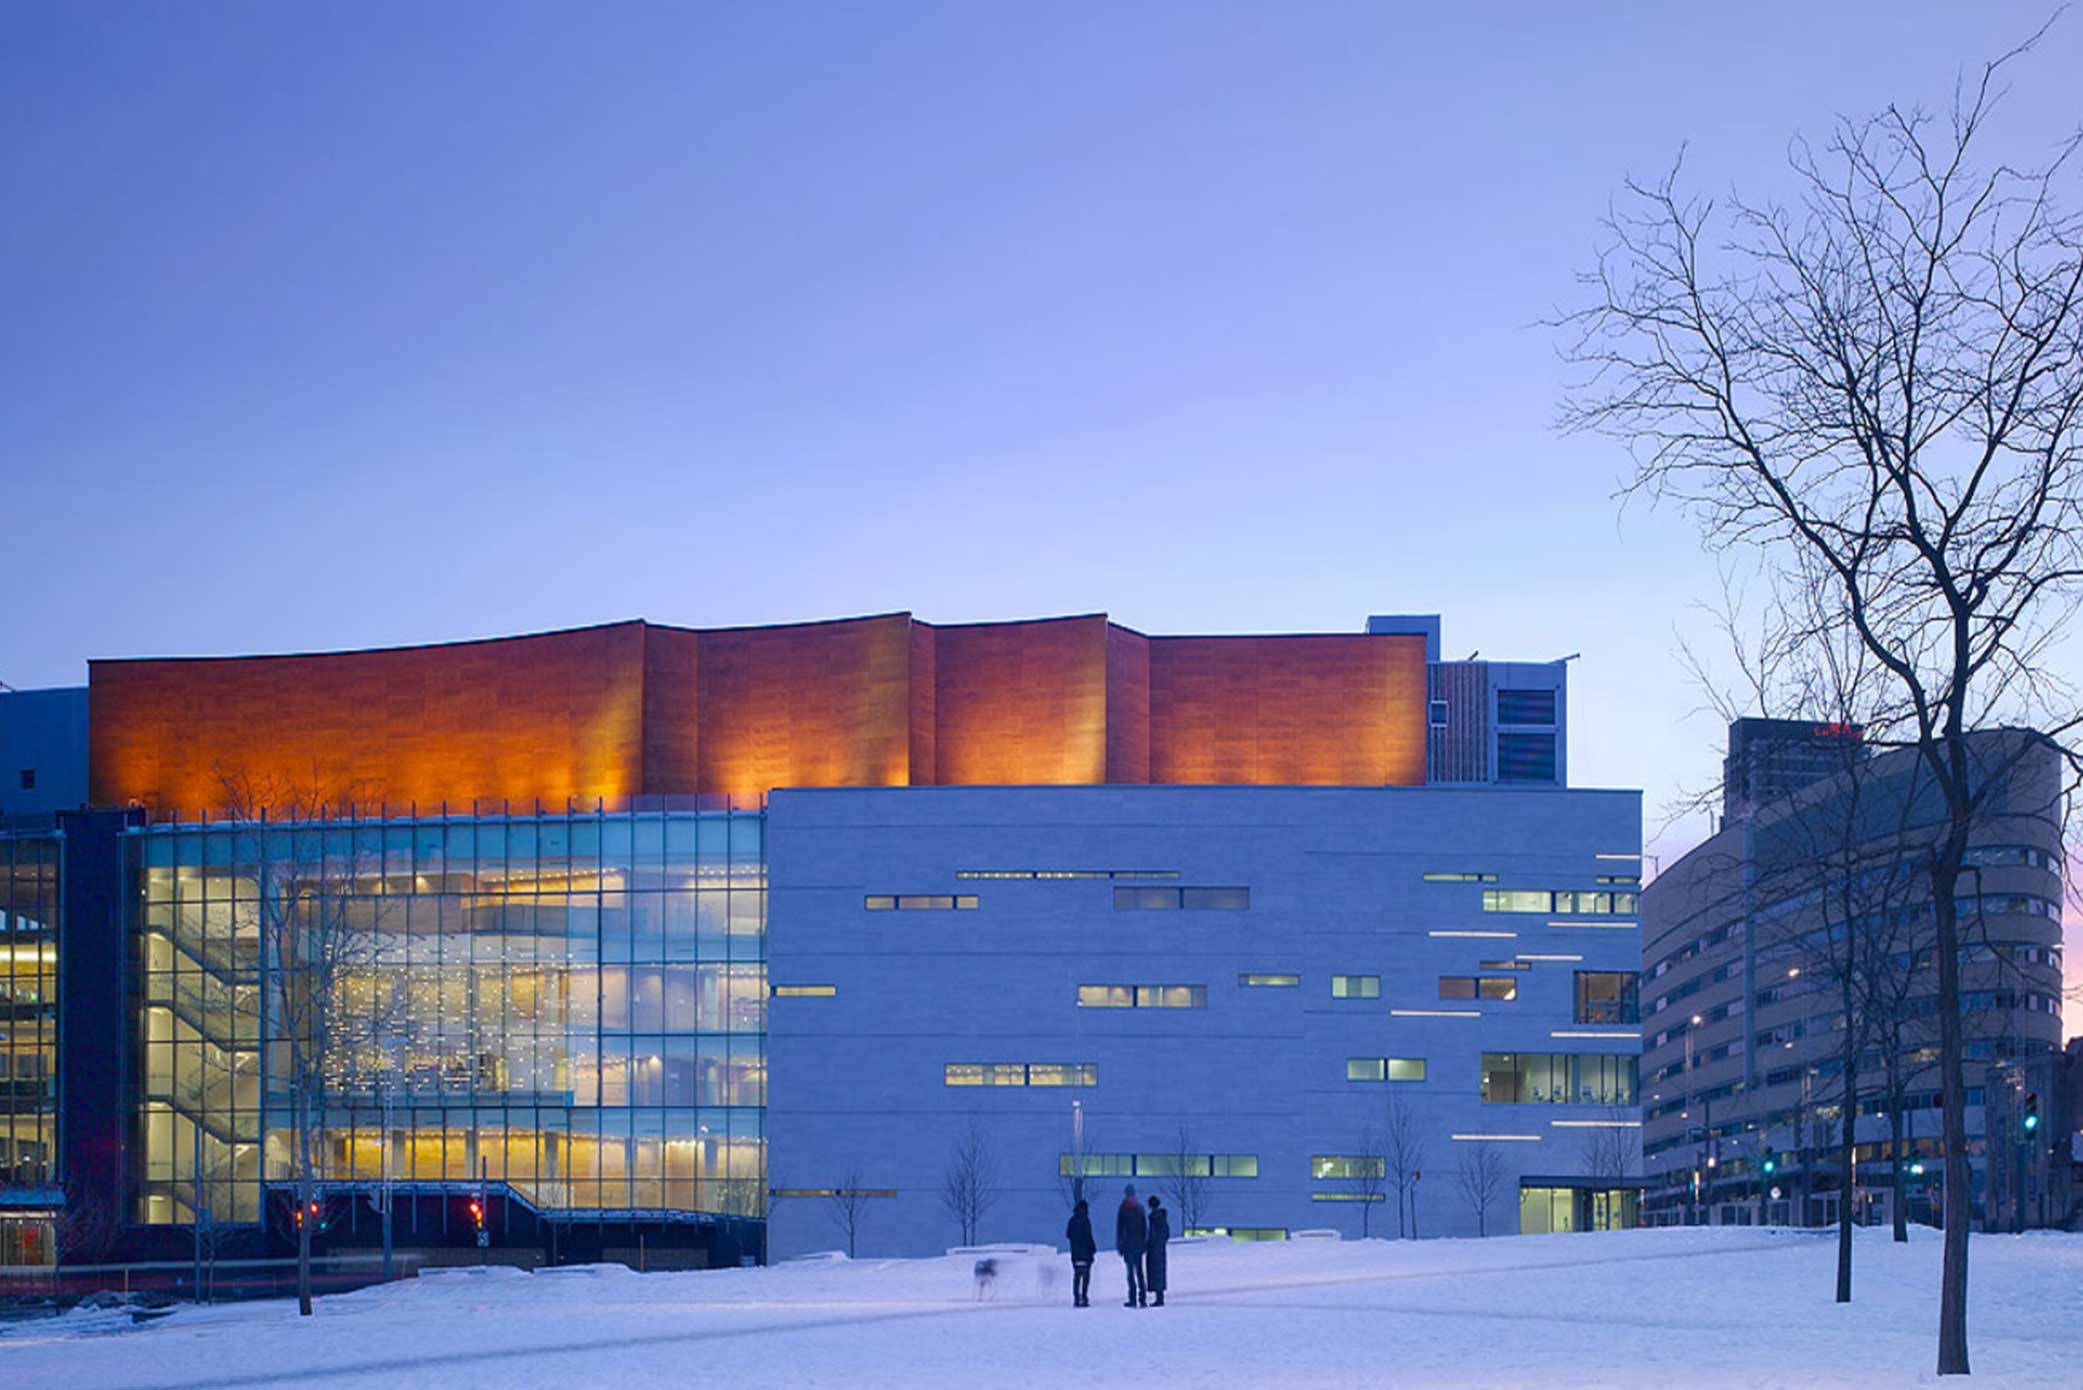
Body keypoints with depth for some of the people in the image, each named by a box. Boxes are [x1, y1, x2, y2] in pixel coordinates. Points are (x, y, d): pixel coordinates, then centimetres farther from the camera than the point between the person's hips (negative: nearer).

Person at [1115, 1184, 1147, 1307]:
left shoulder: (1123, 1209, -6)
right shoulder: (1140, 1208, 6)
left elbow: (1119, 1228, -6)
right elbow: (1144, 1227, 10)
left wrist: (1119, 1245, -2)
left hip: (1128, 1244, -4)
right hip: (1139, 1245, 4)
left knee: (1131, 1272, -5)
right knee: (1139, 1272, 10)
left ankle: (1133, 1299, -10)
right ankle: (1142, 1299, 9)